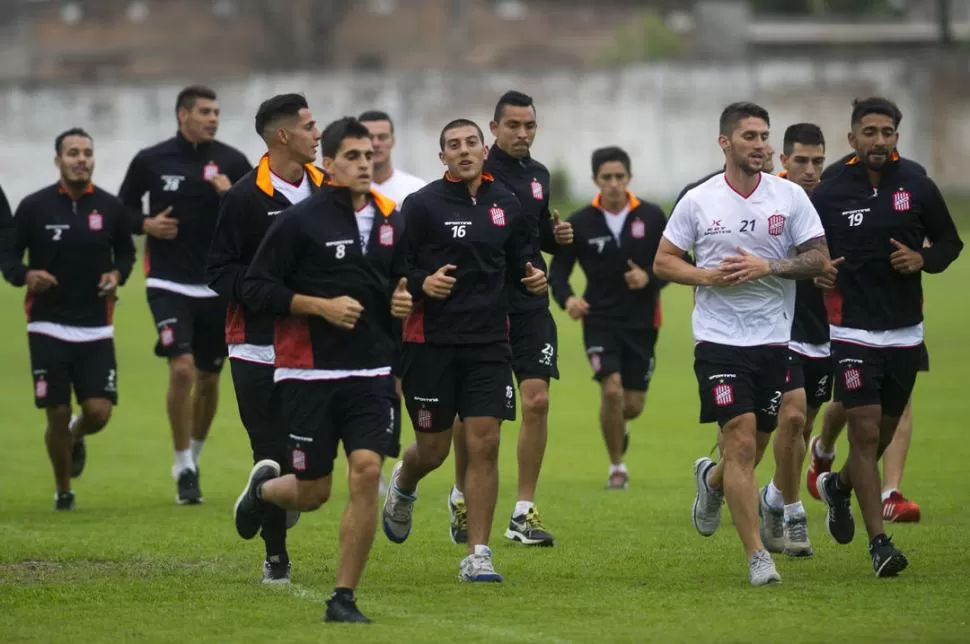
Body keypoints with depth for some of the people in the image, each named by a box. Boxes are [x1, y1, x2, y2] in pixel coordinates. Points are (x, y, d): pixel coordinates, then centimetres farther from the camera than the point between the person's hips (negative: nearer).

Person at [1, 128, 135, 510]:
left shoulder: (110, 207, 1)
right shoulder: (34, 206, -4)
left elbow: (126, 252, 15)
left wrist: (117, 274, -6)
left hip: (96, 330, 1)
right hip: (48, 327, -1)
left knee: (99, 412, -8)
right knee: (57, 414, -1)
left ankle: (77, 436, 30)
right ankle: (63, 490, 22)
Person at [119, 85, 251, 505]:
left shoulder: (232, 162, 1)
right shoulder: (150, 161, -1)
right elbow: (122, 210, 9)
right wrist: (146, 224, -10)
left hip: (219, 286, 2)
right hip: (169, 284, -2)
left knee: (208, 376, 11)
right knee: (182, 368, -17)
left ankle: (193, 458, 31)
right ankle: (183, 468, -7)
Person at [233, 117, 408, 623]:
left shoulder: (391, 221, 8)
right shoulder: (300, 220, -8)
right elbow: (255, 288, -8)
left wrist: (402, 301, 1)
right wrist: (321, 305, -16)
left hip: (371, 372, 4)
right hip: (309, 373, -3)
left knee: (366, 472, -14)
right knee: (313, 494, 3)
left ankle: (343, 598, -3)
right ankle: (264, 488, 42)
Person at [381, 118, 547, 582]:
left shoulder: (506, 204, 7)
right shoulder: (422, 205, -6)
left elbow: (520, 256, 22)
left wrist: (533, 275, 1)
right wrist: (422, 284, -23)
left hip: (489, 341, 3)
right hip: (431, 342, -3)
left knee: (484, 444, -6)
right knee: (433, 449, 6)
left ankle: (477, 556, -1)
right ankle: (402, 486, 44)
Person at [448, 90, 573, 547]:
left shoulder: (538, 175, 12)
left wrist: (556, 236, 4)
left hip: (530, 306, 5)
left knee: (537, 401, -6)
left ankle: (524, 513, 1)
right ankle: (461, 497, 27)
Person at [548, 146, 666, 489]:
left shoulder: (651, 217, -2)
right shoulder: (580, 223, -4)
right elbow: (558, 269, 1)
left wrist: (649, 278, -16)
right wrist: (567, 298, -19)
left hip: (641, 322, 2)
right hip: (600, 320, -2)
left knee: (633, 405, 6)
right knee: (612, 389, -19)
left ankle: (617, 425, 45)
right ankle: (616, 467, 0)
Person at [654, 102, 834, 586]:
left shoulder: (790, 197, 2)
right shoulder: (698, 201, 0)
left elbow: (819, 260, 1)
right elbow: (663, 262, 6)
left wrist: (768, 266, -14)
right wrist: (707, 276, -12)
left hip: (773, 341, 2)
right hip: (719, 340, -2)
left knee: (751, 448, 11)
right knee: (741, 441, -13)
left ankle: (712, 481, 47)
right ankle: (757, 556, -9)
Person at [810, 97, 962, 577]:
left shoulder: (918, 189, 0)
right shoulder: (828, 194, -4)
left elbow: (949, 242, 11)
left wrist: (923, 259, -9)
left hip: (905, 333, 3)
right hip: (852, 333, -3)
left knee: (885, 431, 15)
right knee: (865, 431, -12)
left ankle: (839, 485, 46)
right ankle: (879, 542, -10)